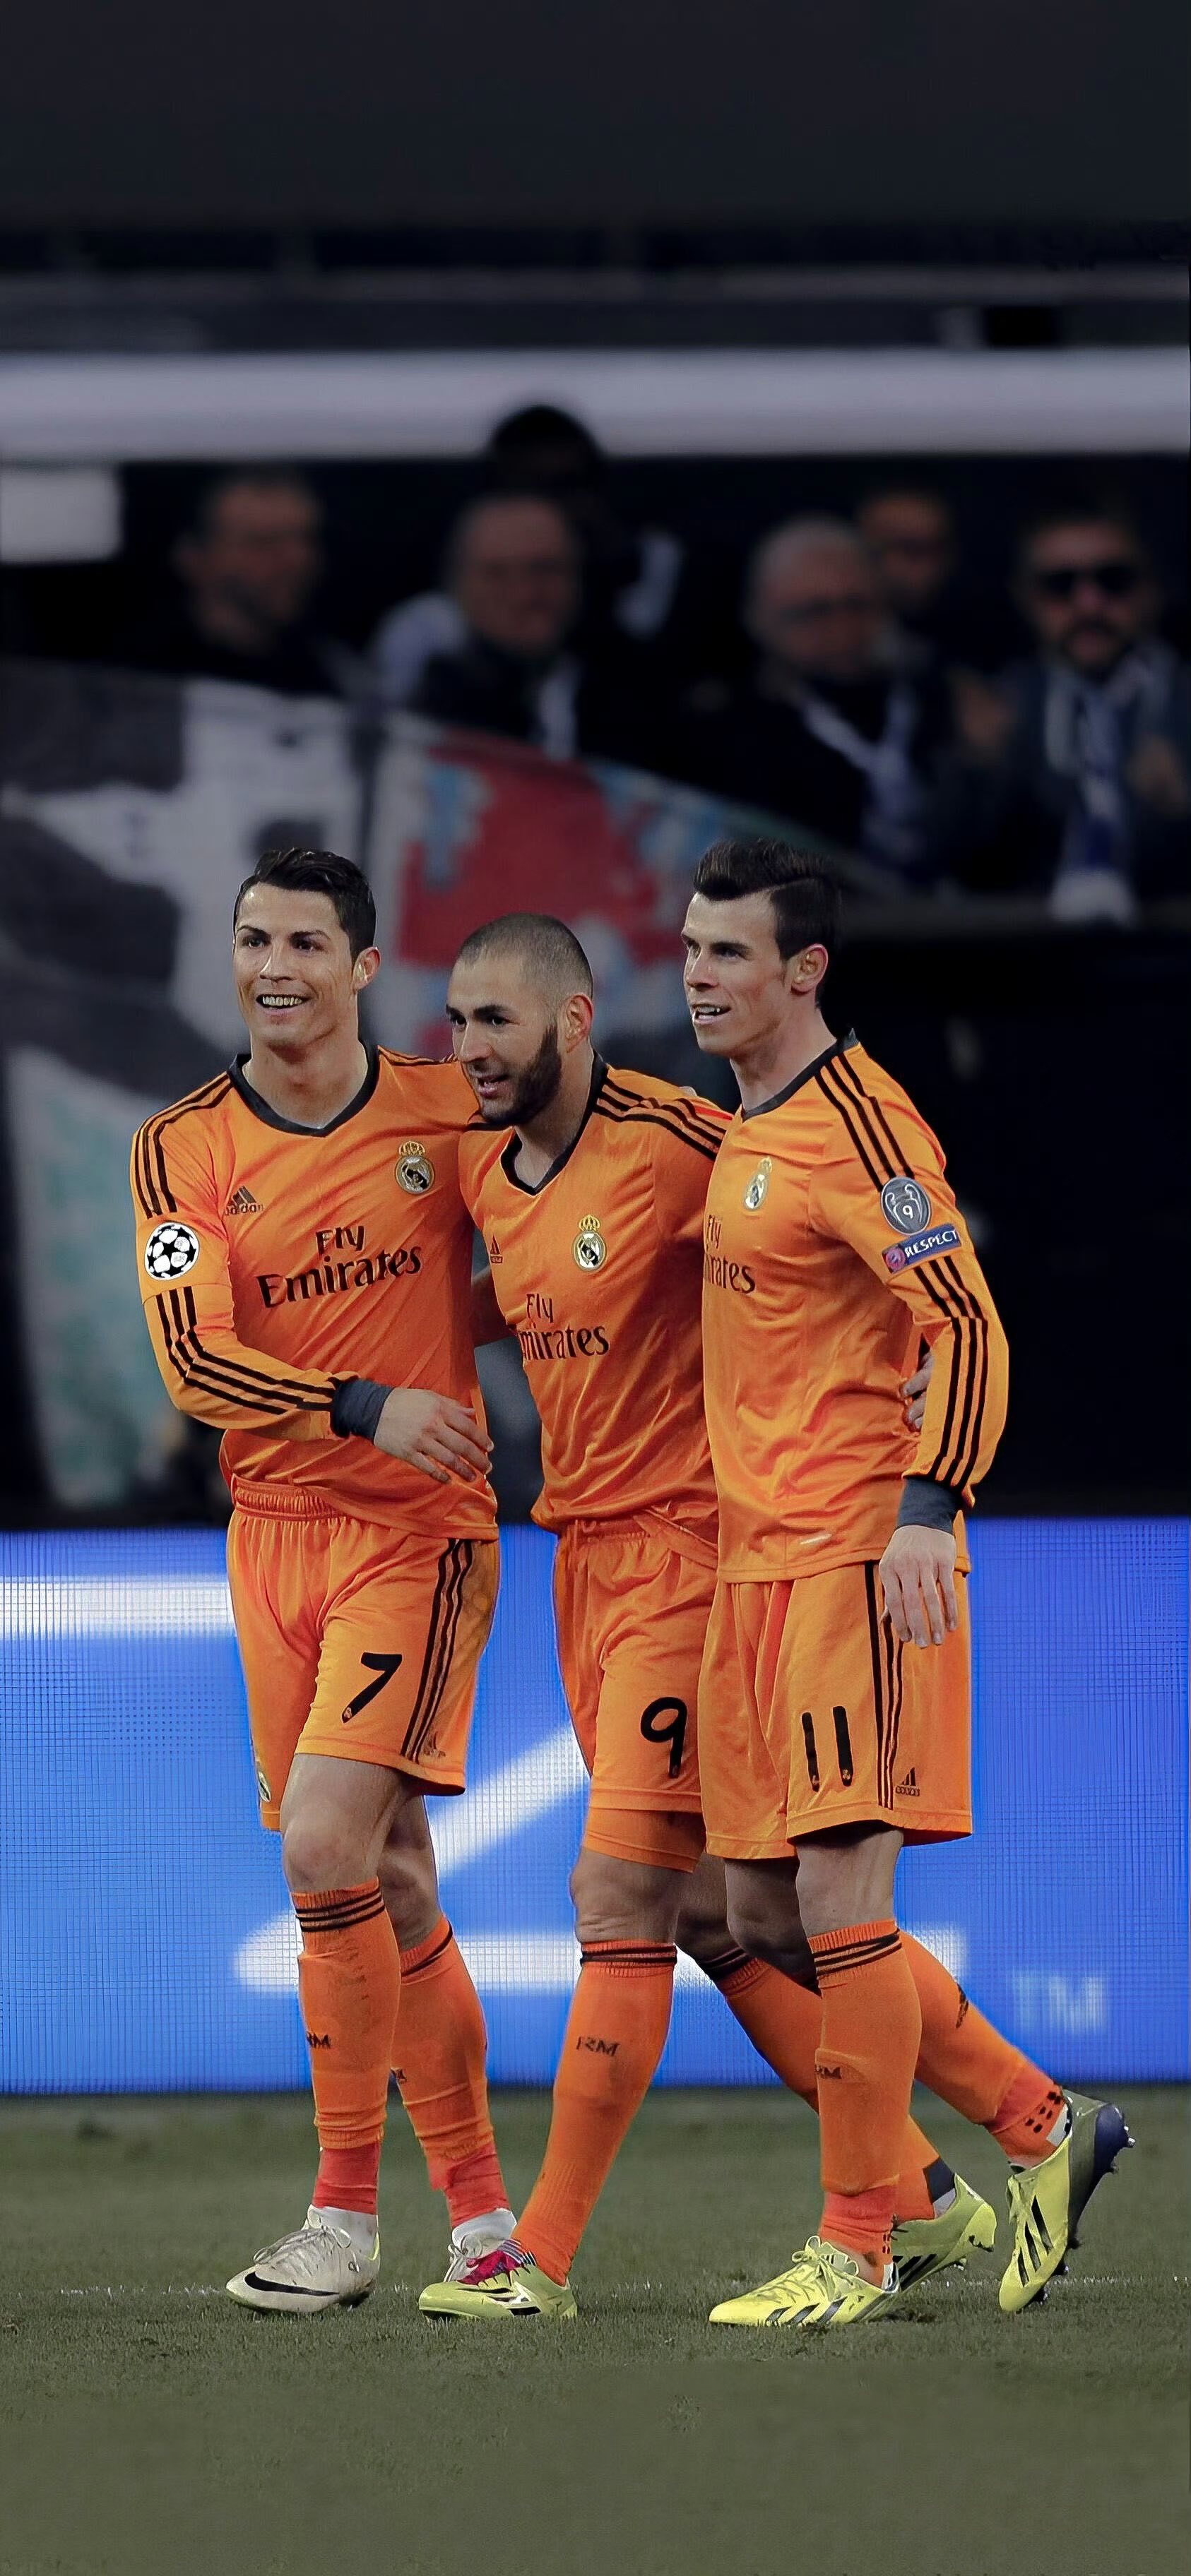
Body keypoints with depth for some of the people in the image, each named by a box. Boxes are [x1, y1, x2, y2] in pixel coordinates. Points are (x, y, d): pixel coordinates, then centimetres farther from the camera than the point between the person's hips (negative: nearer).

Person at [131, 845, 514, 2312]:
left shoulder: (451, 1111, -1)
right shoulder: (182, 1149, 0)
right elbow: (192, 1359, -12)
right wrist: (364, 1406, -24)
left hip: (418, 1530, -3)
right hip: (275, 1528, 3)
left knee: (326, 1844, -18)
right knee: (386, 1880, 6)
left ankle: (346, 2209, -11)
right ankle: (479, 2209, 16)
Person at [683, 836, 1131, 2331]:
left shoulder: (855, 1127, -12)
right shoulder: (745, 1128, 17)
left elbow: (966, 1326, -18)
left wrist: (926, 1508, -28)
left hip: (856, 1561, -10)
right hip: (756, 1561, 10)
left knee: (838, 1899, -10)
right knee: (764, 1917, 8)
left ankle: (856, 2250, -3)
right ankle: (1041, 2127, 18)